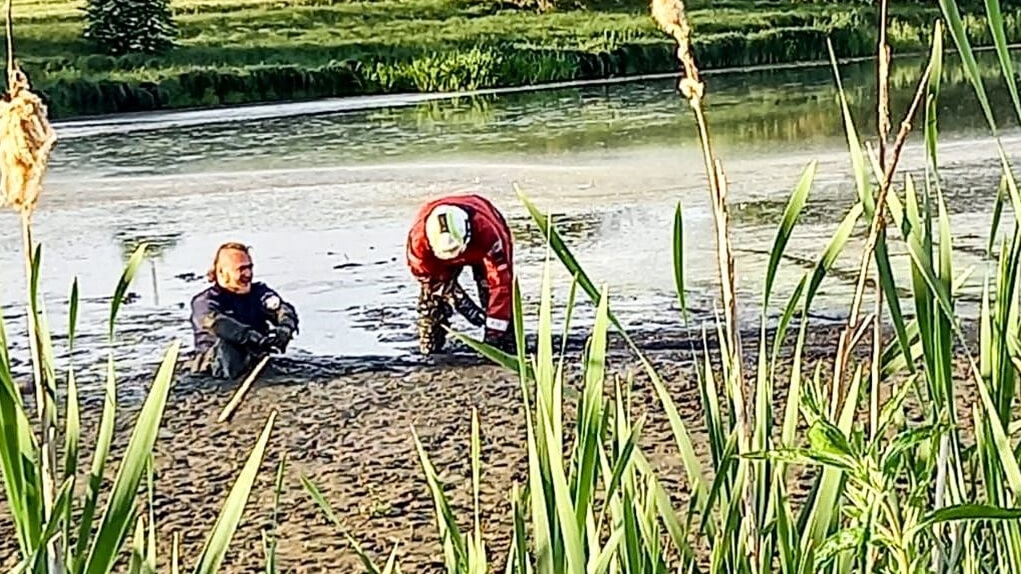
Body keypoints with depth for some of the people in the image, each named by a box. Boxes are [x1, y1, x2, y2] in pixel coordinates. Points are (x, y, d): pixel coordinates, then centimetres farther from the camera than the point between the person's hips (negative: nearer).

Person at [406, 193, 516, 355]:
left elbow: (500, 283, -41)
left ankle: (507, 346, -9)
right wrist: (465, 306, -23)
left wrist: (494, 330, -40)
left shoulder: (488, 232, -48)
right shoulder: (418, 238, -41)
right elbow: (433, 278, -21)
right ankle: (428, 349, 3)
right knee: (431, 288, -14)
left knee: (502, 283, -20)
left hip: (482, 249, -2)